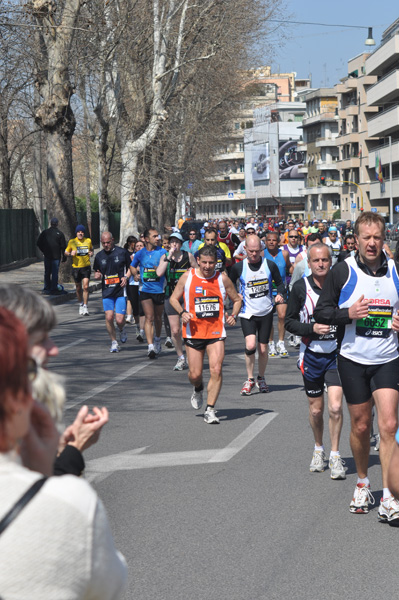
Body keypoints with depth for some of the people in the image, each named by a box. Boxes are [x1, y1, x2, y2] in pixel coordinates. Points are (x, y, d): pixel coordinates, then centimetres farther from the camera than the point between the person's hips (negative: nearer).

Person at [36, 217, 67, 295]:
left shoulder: (45, 232, 3)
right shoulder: (60, 234, -5)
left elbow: (38, 243, 6)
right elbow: (63, 246, -5)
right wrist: (64, 256, 4)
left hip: (47, 256, 3)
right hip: (56, 256, -3)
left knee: (47, 272, 12)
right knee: (55, 273, -1)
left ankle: (46, 288, 14)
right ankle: (54, 289, -3)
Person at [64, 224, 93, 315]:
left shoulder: (88, 241, 4)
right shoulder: (72, 242, 0)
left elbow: (91, 249, 23)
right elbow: (66, 252, 9)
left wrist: (91, 253, 0)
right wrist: (70, 254, -13)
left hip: (86, 267, 0)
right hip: (76, 267, 0)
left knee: (85, 287, -12)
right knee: (78, 288, 10)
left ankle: (85, 306, -7)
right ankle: (81, 304, 30)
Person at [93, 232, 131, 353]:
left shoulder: (122, 252, 0)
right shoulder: (99, 256, 9)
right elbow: (96, 272, 21)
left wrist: (126, 277, -9)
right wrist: (97, 275, -3)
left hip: (121, 291, -3)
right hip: (107, 291, 3)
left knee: (119, 320, -9)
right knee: (108, 317, -8)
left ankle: (122, 330, 27)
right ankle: (114, 342, 10)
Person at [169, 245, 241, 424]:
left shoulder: (222, 278, 1)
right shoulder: (187, 277, -1)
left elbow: (237, 300, 12)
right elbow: (174, 298, 9)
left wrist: (233, 316, -6)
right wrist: (182, 312, -10)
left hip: (216, 331, 0)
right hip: (194, 331, 0)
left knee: (216, 370, -13)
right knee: (195, 374, 3)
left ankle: (210, 410, -3)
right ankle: (198, 389, 40)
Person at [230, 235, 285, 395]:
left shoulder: (270, 265, -2)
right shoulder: (239, 267, -3)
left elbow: (280, 283, 10)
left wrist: (280, 294, -10)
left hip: (266, 312, 1)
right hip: (247, 313, -1)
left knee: (263, 349, 7)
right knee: (250, 345, -19)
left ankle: (261, 379, 28)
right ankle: (250, 379, -1)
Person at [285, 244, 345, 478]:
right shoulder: (300, 287, -5)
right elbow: (290, 322, 0)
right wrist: (312, 329, -15)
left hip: (337, 353, -1)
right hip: (312, 354, 1)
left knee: (335, 407, -12)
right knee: (316, 409, 11)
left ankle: (335, 456, 2)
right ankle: (319, 449, 35)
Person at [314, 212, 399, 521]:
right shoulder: (342, 271, -3)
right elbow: (321, 311, 0)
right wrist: (348, 313, -18)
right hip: (353, 360, 0)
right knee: (360, 426, 8)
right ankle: (363, 483, 32)